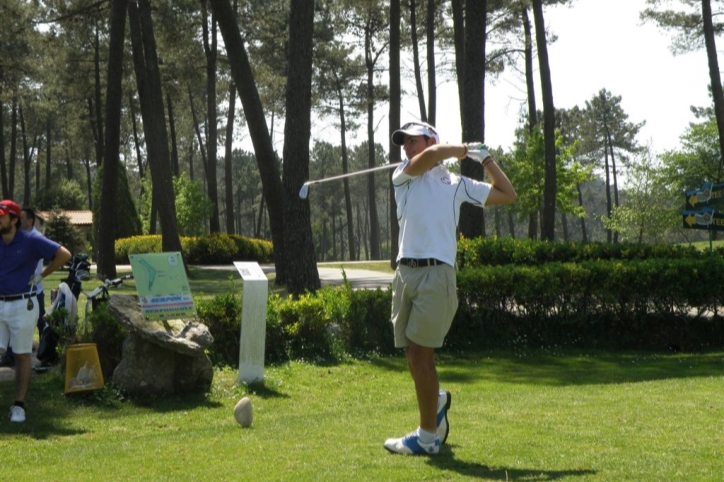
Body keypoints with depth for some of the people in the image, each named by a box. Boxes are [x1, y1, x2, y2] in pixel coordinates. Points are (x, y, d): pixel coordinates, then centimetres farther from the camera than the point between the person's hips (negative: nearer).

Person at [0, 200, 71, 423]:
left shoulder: (30, 241, -7)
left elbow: (64, 254, -11)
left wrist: (41, 275, -8)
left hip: (22, 305, -4)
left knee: (22, 355, 3)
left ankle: (19, 405, 8)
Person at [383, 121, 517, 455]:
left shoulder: (457, 184, 17)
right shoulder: (403, 176, 15)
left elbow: (508, 195, 21)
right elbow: (430, 156, -6)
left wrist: (486, 159, 19)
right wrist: (466, 150, 8)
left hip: (437, 274, -3)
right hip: (405, 273, 3)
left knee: (421, 353, -8)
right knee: (412, 354, 5)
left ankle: (427, 437, -3)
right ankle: (437, 400, 35)